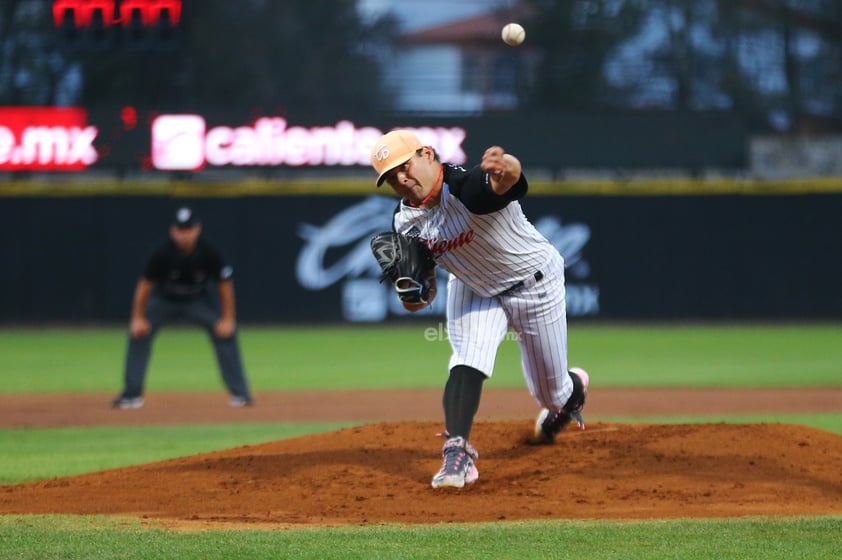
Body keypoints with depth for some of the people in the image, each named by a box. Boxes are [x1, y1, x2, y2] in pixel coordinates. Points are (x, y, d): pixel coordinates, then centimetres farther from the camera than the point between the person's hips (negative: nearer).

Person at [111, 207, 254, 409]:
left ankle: (239, 393, -6)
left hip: (199, 300, 0)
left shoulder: (210, 254, -28)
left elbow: (225, 284, -15)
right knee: (138, 333, -16)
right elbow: (145, 284, -17)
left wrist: (227, 319, -17)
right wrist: (138, 318, -17)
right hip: (164, 300, 0)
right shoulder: (163, 254, -29)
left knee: (226, 333, -16)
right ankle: (131, 394, -7)